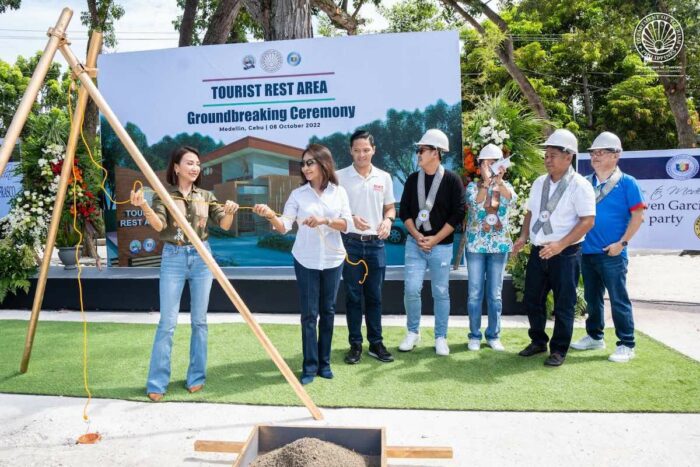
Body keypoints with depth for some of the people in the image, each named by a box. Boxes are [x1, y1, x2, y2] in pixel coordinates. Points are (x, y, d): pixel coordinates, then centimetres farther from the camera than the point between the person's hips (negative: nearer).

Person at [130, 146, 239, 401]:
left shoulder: (206, 195, 6)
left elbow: (224, 225, -3)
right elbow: (159, 225, -16)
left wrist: (229, 213, -24)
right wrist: (143, 206, -34)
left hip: (202, 257, 3)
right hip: (173, 258, -2)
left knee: (199, 320, 7)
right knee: (167, 322, -3)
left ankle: (196, 376, 19)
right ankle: (157, 383, 8)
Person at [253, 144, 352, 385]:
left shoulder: (339, 192, 1)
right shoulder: (298, 194, -2)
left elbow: (347, 224, -6)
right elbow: (284, 227, -11)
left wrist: (324, 221, -21)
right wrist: (271, 216, -30)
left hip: (333, 259, 1)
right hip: (306, 261, -1)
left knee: (328, 311, 10)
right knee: (309, 313, 2)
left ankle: (324, 362, 23)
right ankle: (310, 365, 12)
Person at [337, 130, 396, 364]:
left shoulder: (384, 177, 7)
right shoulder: (340, 176, -2)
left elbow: (390, 207, 15)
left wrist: (388, 220, -7)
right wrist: (350, 218, -18)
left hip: (376, 244, 2)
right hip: (350, 243, -2)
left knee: (374, 296, 9)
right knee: (353, 296, 5)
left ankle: (376, 343, 21)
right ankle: (355, 344, 17)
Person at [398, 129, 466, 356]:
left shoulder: (452, 180, -4)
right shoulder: (413, 179, 7)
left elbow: (457, 214, -7)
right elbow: (404, 211, 7)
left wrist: (434, 239, -11)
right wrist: (417, 236, -7)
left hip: (441, 246, -2)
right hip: (415, 243, 3)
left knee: (441, 292, 5)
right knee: (411, 289, -2)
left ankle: (441, 338, 18)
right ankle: (413, 332, 17)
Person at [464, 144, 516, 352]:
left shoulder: (505, 186, 4)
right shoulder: (473, 186, 1)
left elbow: (511, 198, -20)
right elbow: (475, 203, -21)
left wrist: (499, 181, -38)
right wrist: (486, 181, -34)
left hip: (500, 246, 1)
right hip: (476, 246, -1)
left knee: (495, 294, 7)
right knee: (475, 293, 3)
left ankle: (493, 335, 19)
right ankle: (474, 335, 15)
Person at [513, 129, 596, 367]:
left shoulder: (579, 185, -10)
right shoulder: (540, 182, 10)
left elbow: (588, 221, -16)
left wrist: (560, 244, -24)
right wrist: (523, 236, 4)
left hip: (565, 253, -6)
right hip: (538, 251, 7)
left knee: (563, 305, 4)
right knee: (532, 300, 14)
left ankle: (559, 350, 18)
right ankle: (538, 341, 32)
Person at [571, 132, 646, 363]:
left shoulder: (627, 183, -4)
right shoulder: (586, 183, 9)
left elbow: (638, 216, -7)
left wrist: (621, 243, -13)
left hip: (612, 253, -5)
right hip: (586, 251, 5)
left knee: (618, 299, 1)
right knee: (592, 298, 16)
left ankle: (626, 345, 11)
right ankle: (594, 336, 30)